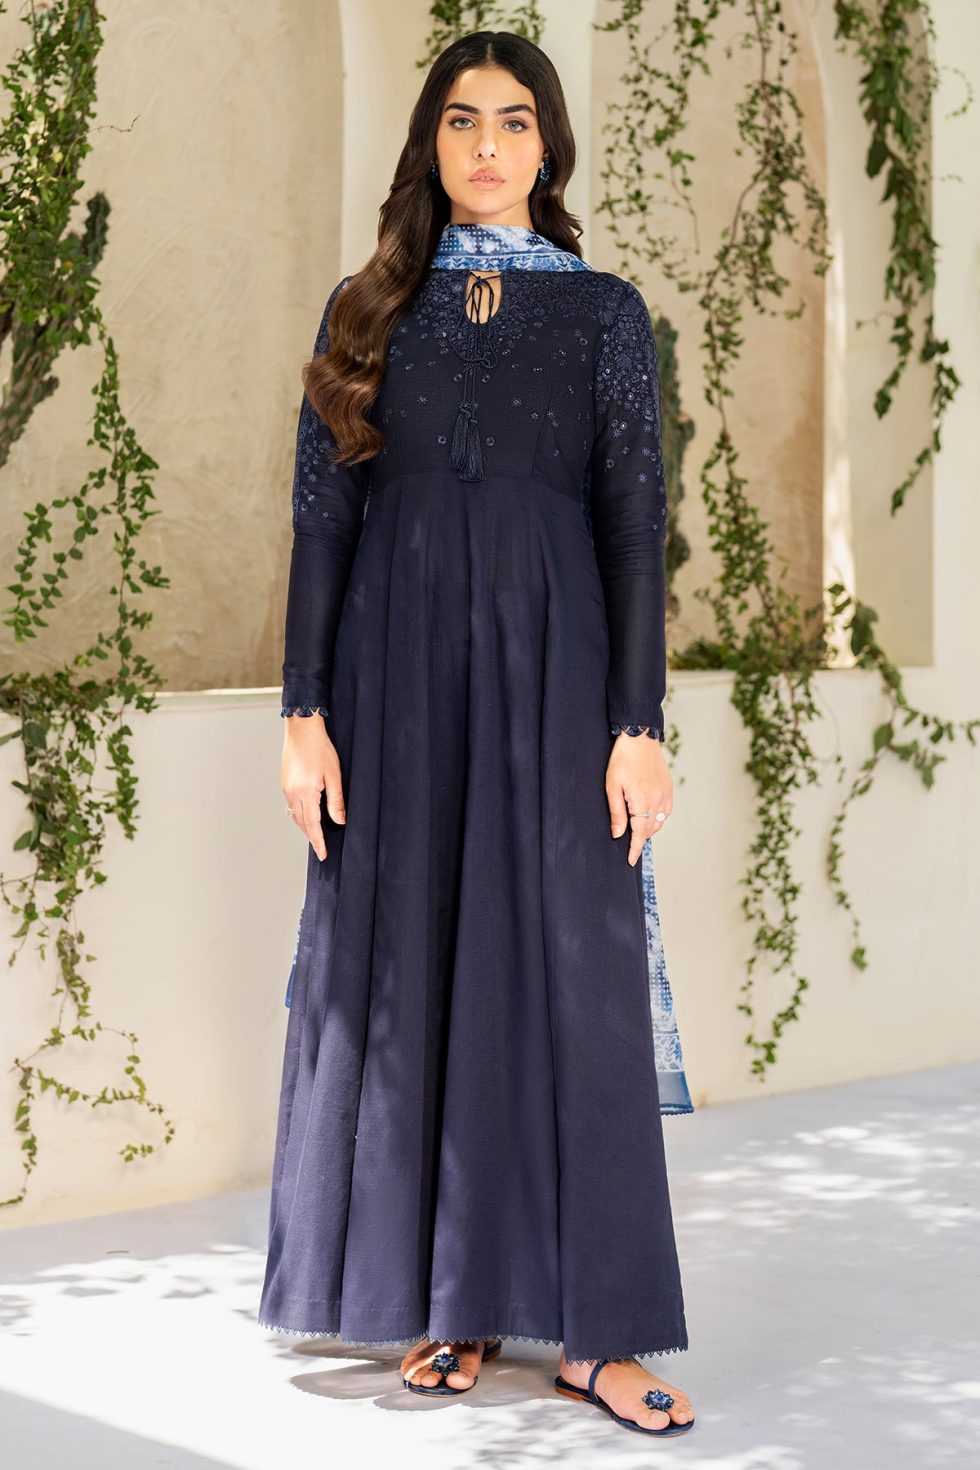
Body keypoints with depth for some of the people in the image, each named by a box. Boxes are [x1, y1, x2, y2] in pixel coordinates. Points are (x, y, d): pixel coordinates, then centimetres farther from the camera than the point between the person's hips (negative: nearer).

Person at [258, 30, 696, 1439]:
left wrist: (639, 723, -7)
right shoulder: (366, 309, 8)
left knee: (566, 971, -2)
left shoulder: (604, 310, 5)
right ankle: (447, 1304, 15)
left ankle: (589, 1324, 5)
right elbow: (323, 516, 4)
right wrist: (304, 710, -4)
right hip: (397, 661, 1)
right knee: (411, 966, 3)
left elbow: (633, 519, 1)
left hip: (551, 658, -1)